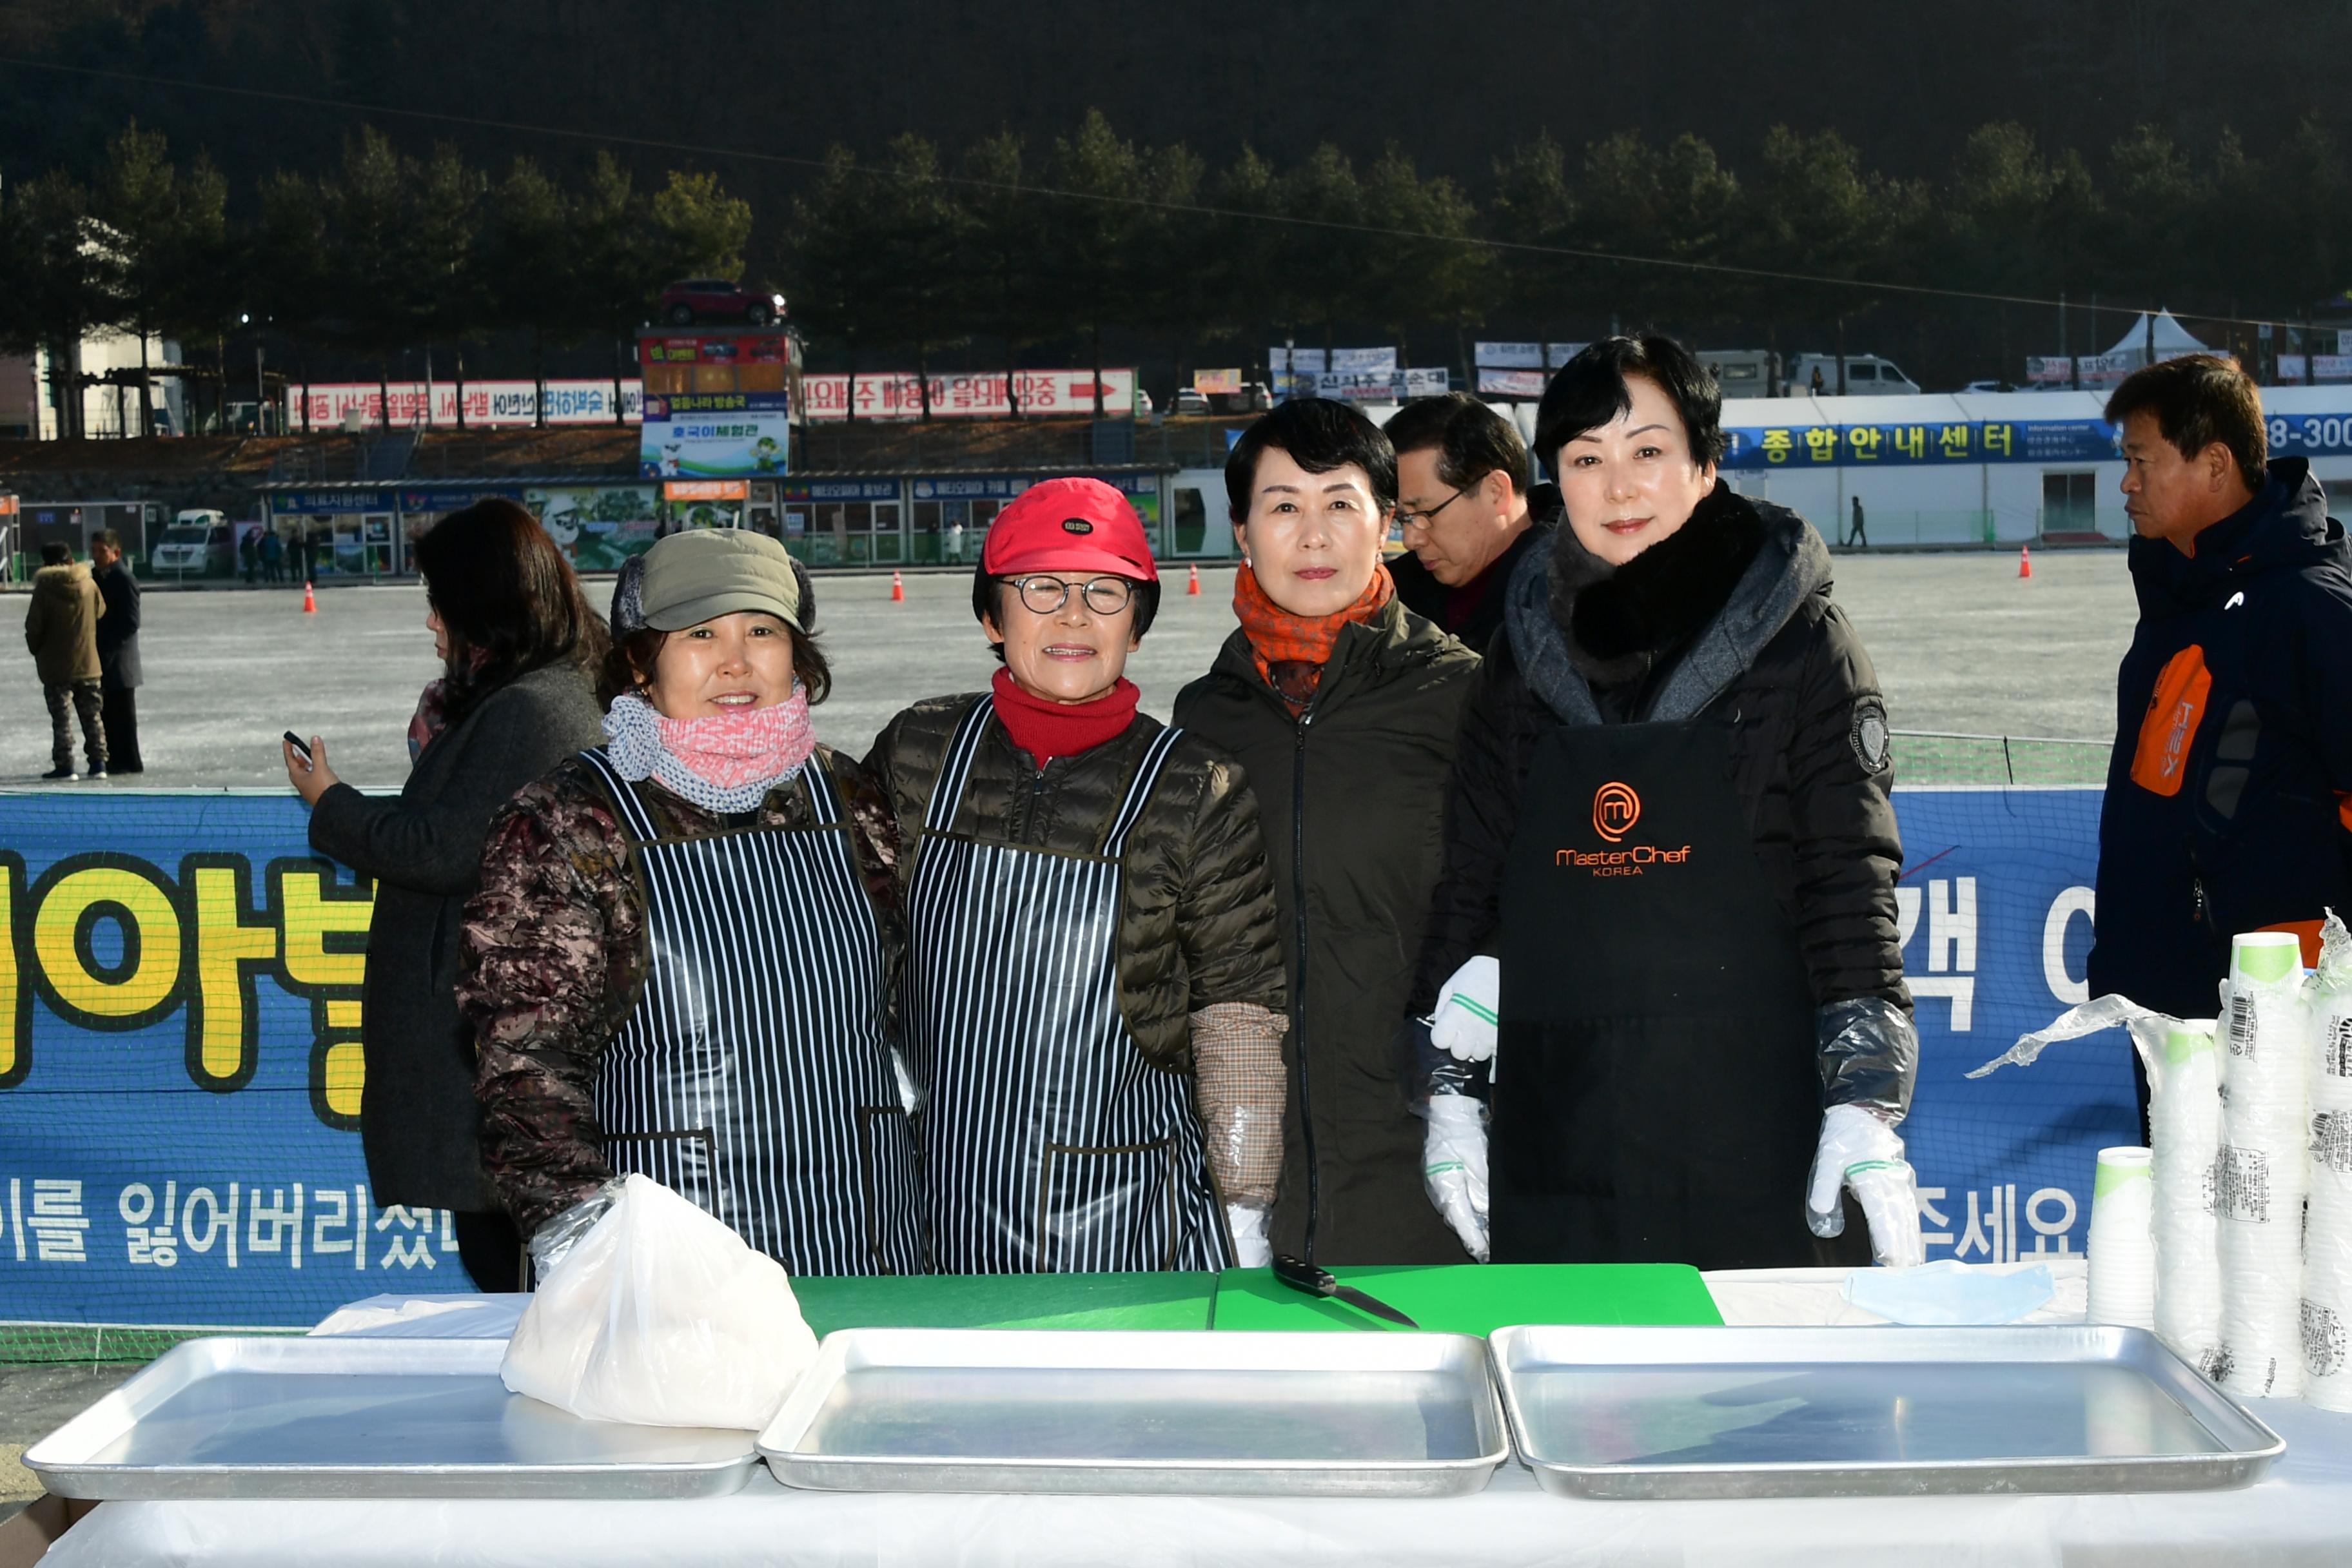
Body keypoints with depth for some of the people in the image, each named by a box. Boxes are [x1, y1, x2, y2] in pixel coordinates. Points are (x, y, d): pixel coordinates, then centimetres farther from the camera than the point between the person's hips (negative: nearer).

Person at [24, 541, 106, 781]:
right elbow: (101, 612, 11)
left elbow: (34, 627, -10)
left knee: (62, 718, 2)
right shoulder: (90, 586, -2)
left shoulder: (44, 589, -12)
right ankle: (98, 762, 12)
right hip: (88, 664, 4)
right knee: (91, 716, 12)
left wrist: (37, 651, 7)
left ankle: (64, 765, 1)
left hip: (57, 668, -3)